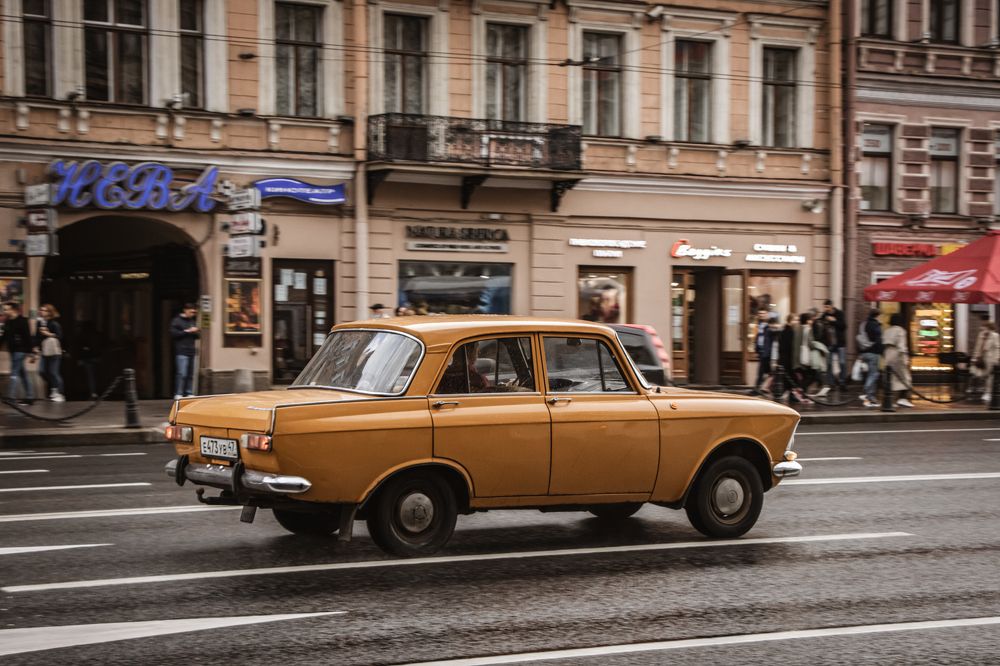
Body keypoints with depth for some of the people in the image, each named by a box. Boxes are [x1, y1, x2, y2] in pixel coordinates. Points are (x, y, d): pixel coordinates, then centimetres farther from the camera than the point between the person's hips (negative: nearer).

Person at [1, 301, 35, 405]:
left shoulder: (22, 321, -12)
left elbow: (27, 338, -16)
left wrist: (29, 354, -20)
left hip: (20, 351, -8)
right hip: (13, 351, 8)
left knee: (14, 373, -11)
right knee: (22, 374, 11)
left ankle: (11, 397, -12)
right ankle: (30, 397, 16)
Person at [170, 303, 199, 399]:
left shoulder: (192, 321, 22)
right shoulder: (177, 321, -1)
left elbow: (196, 336, 28)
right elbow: (173, 333, -13)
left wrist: (196, 332, 4)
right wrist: (187, 331, -12)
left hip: (191, 352, 7)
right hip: (181, 352, -7)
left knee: (190, 374, 7)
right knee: (182, 373, -14)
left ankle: (188, 393, 12)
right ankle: (178, 394, -12)